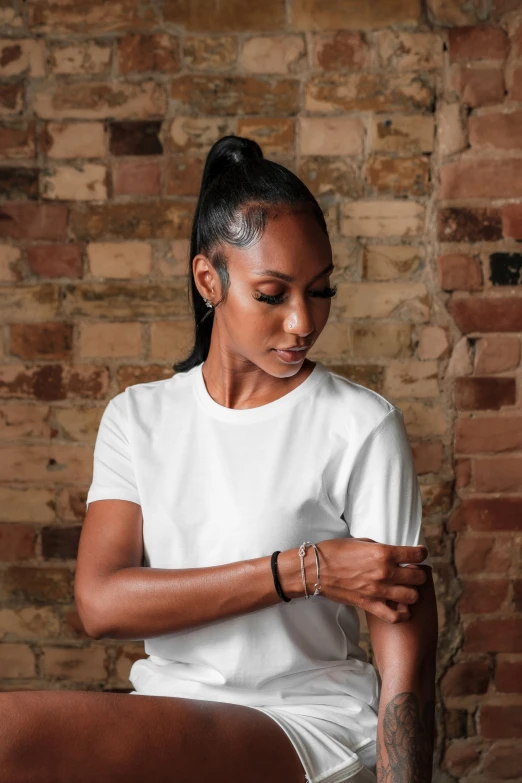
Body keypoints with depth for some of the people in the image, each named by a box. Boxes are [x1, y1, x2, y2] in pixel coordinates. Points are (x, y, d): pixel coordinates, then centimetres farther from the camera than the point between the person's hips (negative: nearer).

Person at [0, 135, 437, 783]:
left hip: (311, 725, -3)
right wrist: (305, 570, -13)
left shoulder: (362, 426, -3)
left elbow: (405, 660, -7)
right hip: (165, 720, 4)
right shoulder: (137, 417, 8)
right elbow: (99, 602, -6)